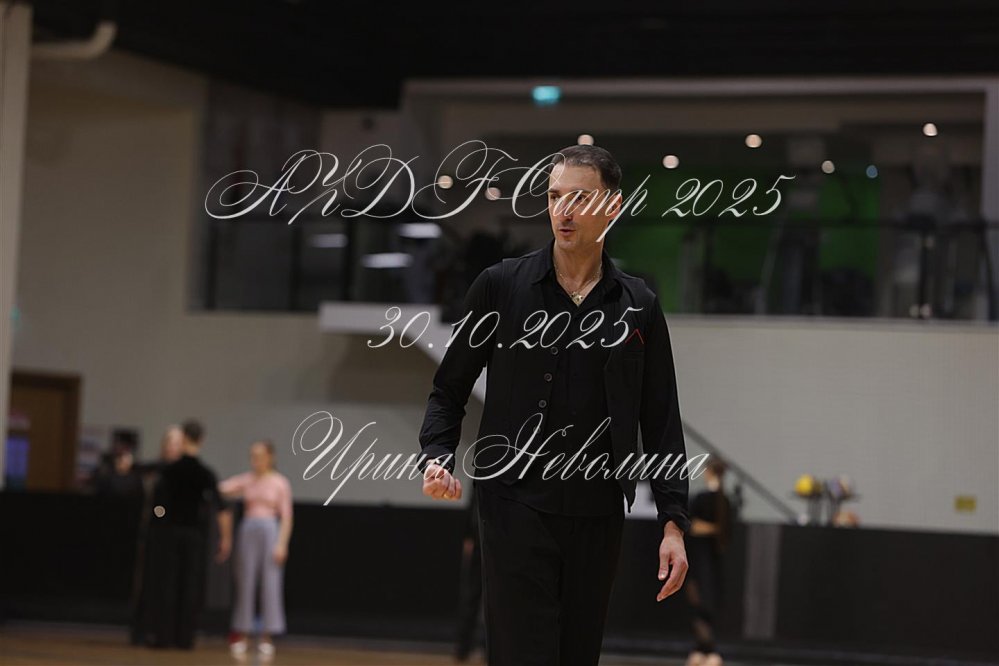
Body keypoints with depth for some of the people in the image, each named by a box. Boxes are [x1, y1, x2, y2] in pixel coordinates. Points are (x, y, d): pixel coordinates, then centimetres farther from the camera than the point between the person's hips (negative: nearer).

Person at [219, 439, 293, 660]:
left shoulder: (280, 483, 1)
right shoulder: (245, 480, 7)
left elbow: (286, 517, -1)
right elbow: (220, 489, -3)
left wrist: (282, 544, -9)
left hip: (270, 531, -2)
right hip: (248, 532, 2)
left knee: (270, 585, -4)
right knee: (245, 584, 3)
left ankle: (267, 638, 1)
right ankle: (240, 634, 8)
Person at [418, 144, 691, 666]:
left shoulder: (638, 305, 7)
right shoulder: (500, 286, 2)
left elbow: (661, 422, 8)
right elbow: (450, 389, 8)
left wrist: (673, 522, 3)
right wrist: (437, 457, -10)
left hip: (597, 515, 2)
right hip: (516, 509, -2)